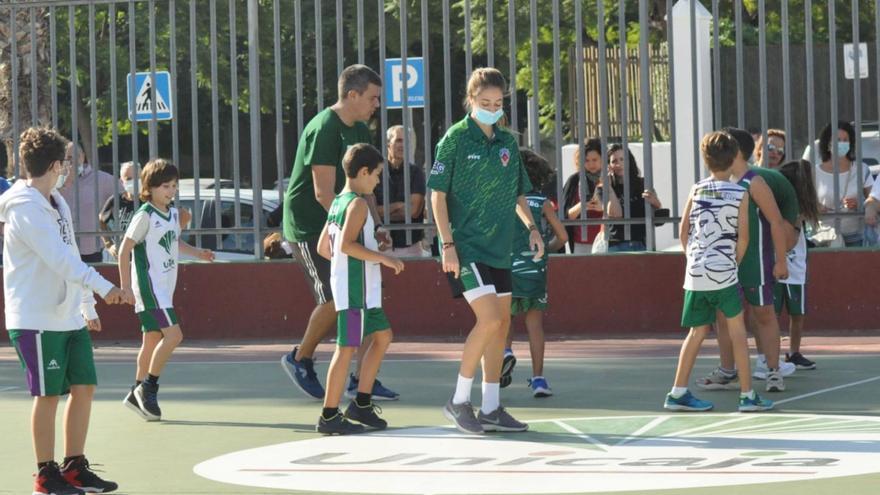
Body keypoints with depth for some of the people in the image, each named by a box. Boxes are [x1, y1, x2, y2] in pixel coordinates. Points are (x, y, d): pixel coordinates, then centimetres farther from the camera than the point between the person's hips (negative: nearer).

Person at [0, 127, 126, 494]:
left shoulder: (57, 203, 14)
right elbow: (59, 259, -27)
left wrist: (87, 307, 21)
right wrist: (103, 287, -32)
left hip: (68, 317, 9)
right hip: (37, 320, -9)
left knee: (84, 387, 8)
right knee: (48, 394, -3)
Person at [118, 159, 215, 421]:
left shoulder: (173, 213, 11)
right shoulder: (145, 215, -12)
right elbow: (125, 249, -11)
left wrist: (197, 252, 13)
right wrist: (125, 286, -14)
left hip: (165, 287, 8)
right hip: (149, 285, -8)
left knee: (152, 339, 10)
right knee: (173, 333, -17)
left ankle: (138, 394, 17)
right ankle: (148, 387, -8)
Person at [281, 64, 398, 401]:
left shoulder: (360, 130, 12)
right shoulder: (324, 129, -18)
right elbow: (324, 193, -22)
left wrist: (376, 227, 5)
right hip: (309, 226, -9)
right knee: (335, 298, -13)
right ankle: (300, 359, 8)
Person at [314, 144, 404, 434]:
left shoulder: (338, 203, 14)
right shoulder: (358, 204, -14)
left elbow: (323, 248, 18)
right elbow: (346, 244, -26)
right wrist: (383, 258, -22)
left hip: (364, 290, 10)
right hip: (356, 288, -10)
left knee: (382, 336, 17)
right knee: (347, 348, -7)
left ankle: (361, 404, 19)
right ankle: (329, 416, -4)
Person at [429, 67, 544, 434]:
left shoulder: (507, 142, 11)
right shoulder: (455, 139, -7)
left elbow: (517, 193, 22)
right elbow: (437, 193, -7)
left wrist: (531, 227, 6)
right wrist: (447, 243, -14)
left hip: (499, 246, 7)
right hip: (466, 245, -7)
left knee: (501, 323, 7)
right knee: (489, 319, -17)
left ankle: (491, 408, 15)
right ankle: (458, 401, -5)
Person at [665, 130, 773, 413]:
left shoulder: (696, 191, 5)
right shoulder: (740, 194, -3)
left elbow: (683, 231, 8)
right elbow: (743, 236, -5)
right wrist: (735, 262, 8)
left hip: (695, 273, 4)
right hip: (724, 273, -4)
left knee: (697, 332, 13)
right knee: (738, 332, 5)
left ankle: (678, 393, 11)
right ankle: (747, 395, 4)